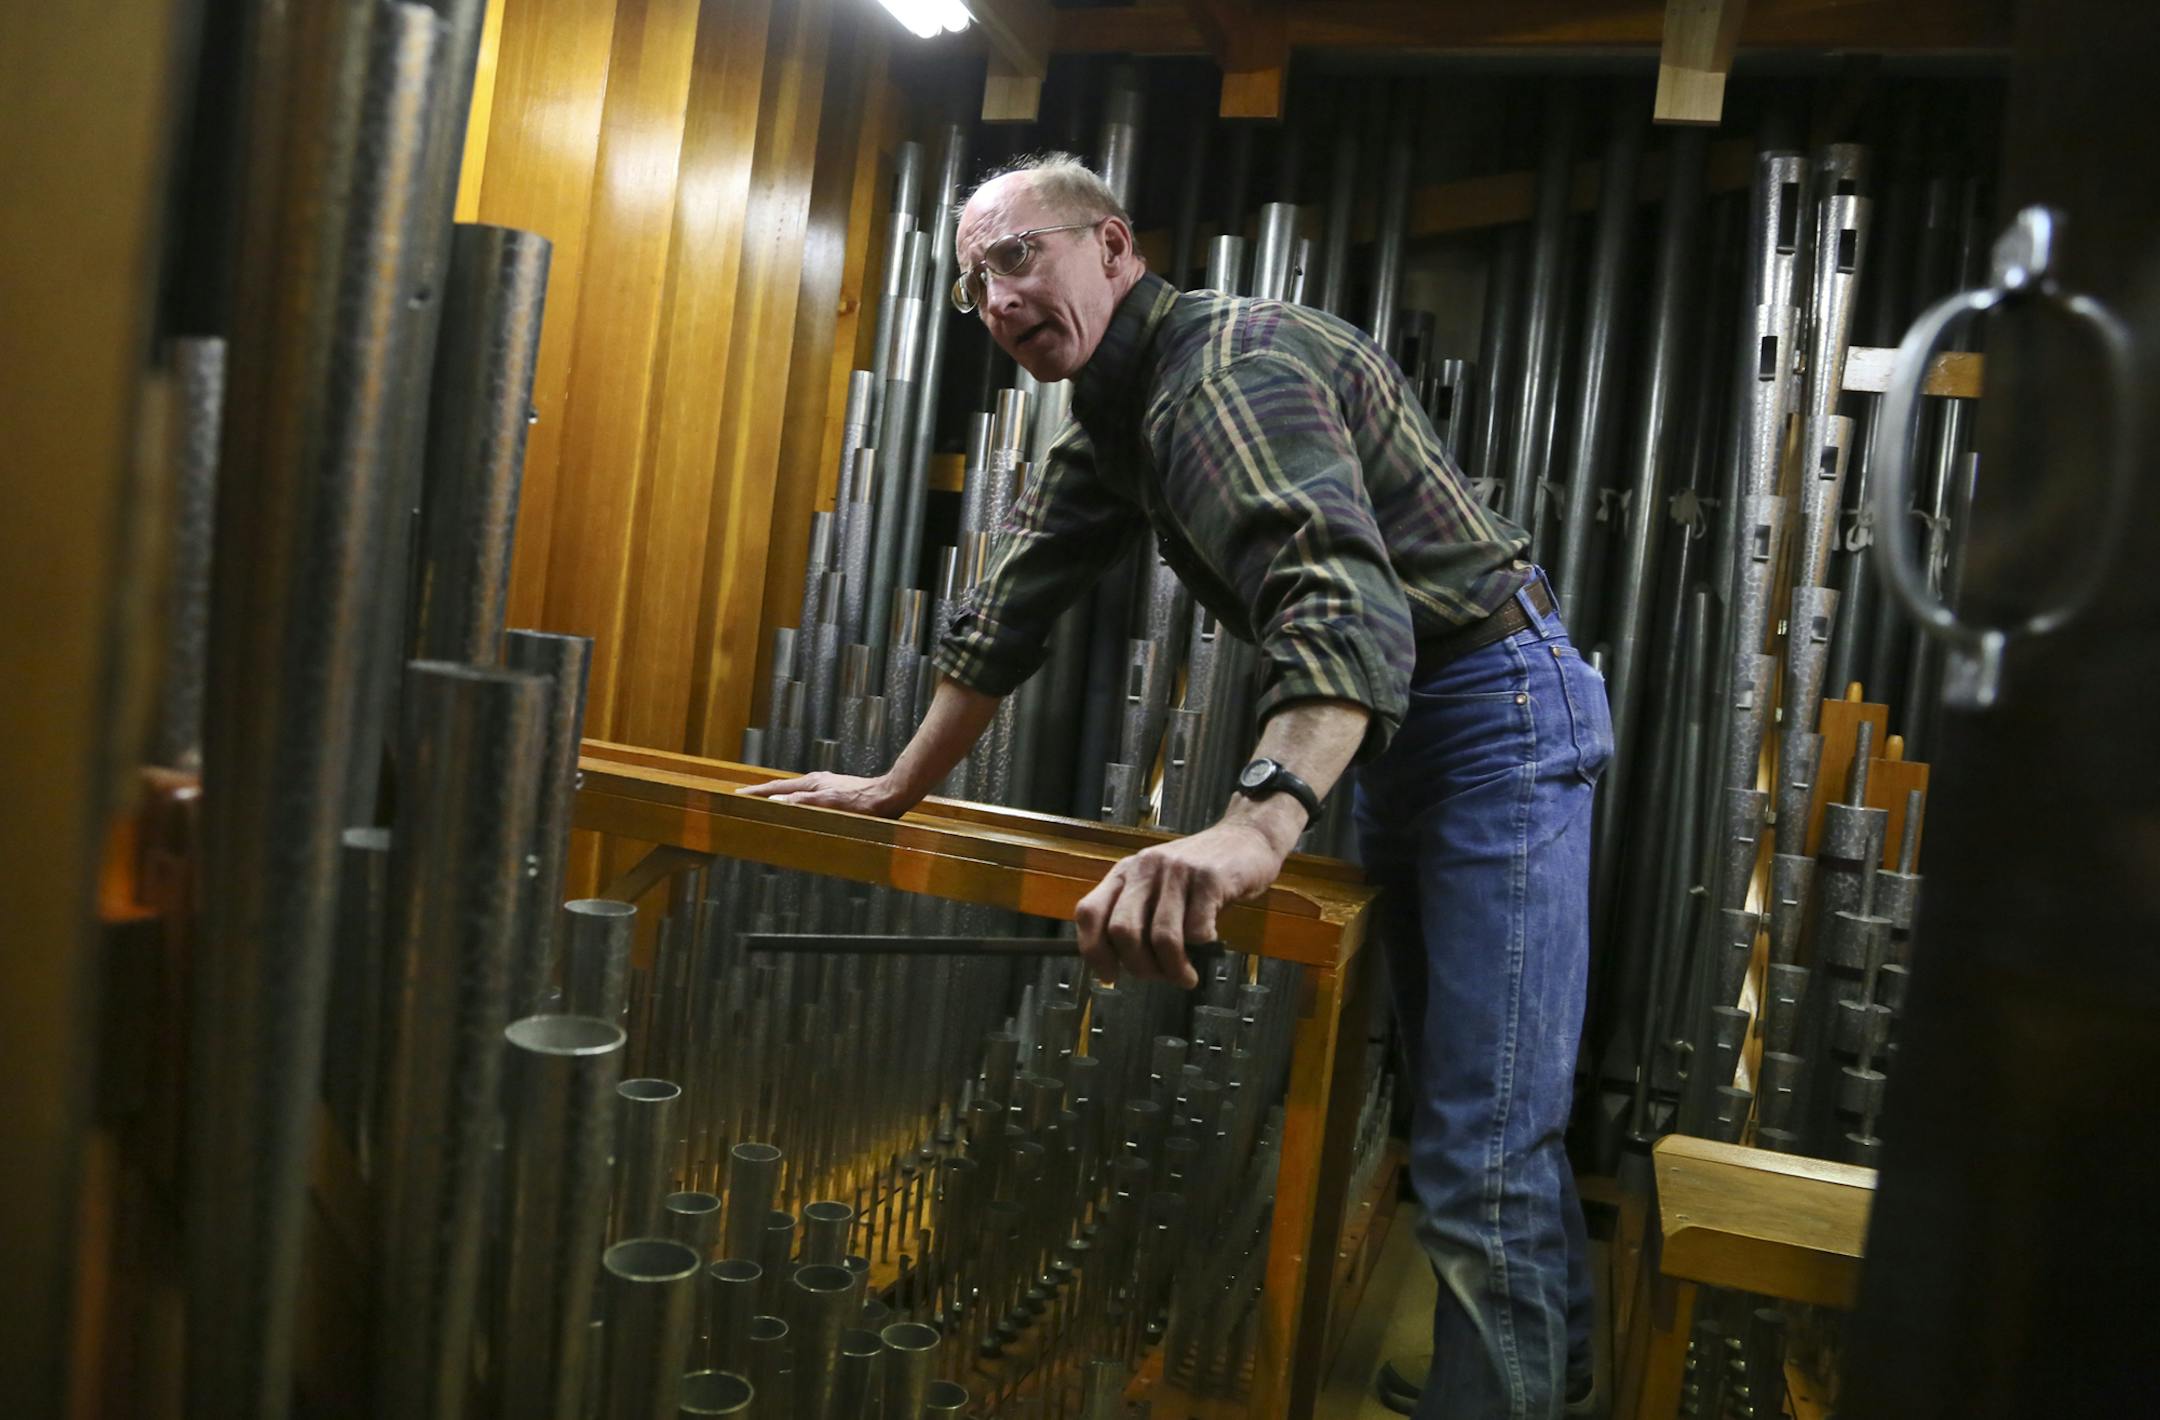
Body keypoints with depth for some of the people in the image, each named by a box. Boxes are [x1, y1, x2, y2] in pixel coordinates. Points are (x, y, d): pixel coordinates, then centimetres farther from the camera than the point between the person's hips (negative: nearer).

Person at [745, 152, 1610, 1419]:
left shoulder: (1229, 364, -22)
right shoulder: (1109, 423, 9)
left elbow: (1342, 596, -39)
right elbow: (1012, 609, 13)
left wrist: (1259, 827, -54)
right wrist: (898, 788, 15)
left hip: (1498, 707, -10)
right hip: (1401, 736, 10)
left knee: (1484, 1138, -11)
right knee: (1455, 1092, 20)